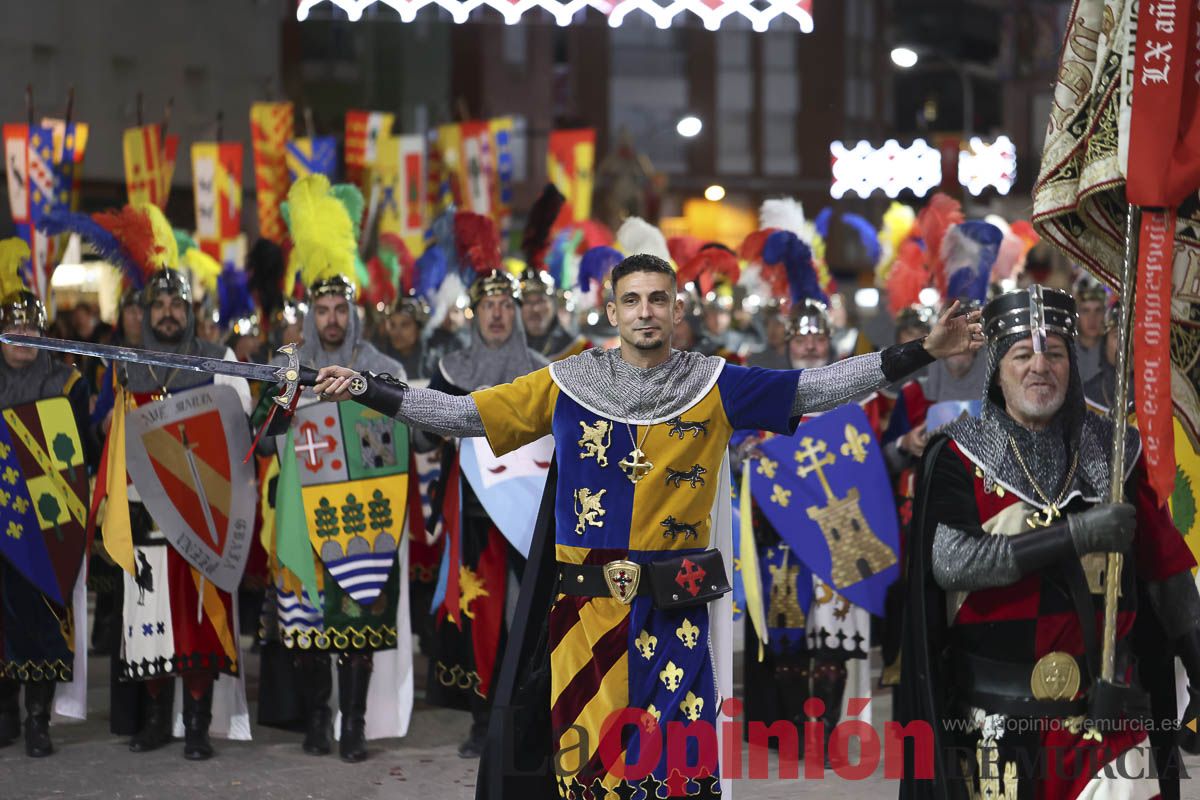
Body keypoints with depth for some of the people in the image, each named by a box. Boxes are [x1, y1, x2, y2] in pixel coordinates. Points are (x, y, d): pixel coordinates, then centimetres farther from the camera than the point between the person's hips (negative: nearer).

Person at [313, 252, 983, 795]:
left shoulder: (715, 387, 4)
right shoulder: (568, 384, 5)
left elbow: (818, 388, 1)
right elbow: (462, 415, 7)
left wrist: (922, 352, -6)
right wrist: (365, 388, 1)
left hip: (674, 609, 0)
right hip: (587, 607, 0)